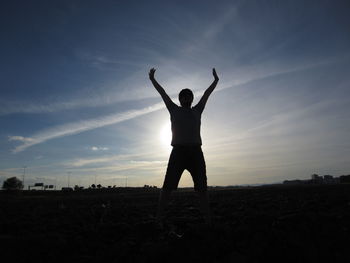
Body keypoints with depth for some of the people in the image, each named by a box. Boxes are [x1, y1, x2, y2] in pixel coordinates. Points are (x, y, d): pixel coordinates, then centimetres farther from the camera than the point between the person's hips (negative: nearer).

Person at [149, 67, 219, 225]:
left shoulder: (197, 111, 22)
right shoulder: (174, 110, 16)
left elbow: (207, 94, 30)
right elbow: (162, 93, 21)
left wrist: (216, 80, 40)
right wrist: (152, 79, 28)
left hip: (196, 152, 3)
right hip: (178, 151, -2)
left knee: (202, 188, 3)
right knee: (167, 186, -4)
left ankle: (208, 221, 10)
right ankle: (158, 219, 1)